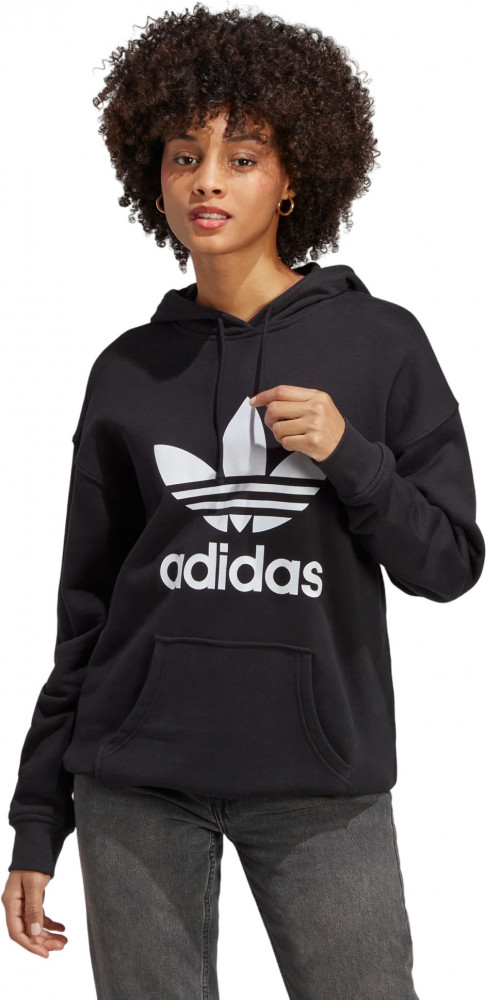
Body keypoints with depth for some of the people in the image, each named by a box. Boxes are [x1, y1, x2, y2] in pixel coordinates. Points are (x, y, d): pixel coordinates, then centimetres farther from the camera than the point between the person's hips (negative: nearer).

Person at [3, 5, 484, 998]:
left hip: (322, 781, -1)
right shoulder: (128, 373, 6)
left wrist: (348, 456, -15)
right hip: (138, 781, 2)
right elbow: (87, 607, 10)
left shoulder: (380, 345, 2)